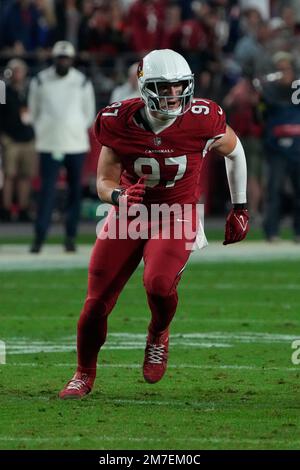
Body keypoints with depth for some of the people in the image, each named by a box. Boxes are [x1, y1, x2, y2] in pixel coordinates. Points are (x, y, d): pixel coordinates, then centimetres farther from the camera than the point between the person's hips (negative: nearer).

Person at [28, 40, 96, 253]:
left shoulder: (82, 82, 4)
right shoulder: (40, 81, 3)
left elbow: (89, 113, 13)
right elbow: (34, 110, 13)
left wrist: (78, 130, 3)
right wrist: (41, 133, 6)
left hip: (76, 144, 1)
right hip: (49, 145, -1)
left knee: (75, 191, 3)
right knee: (47, 190, -8)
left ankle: (71, 237, 11)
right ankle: (39, 238, -10)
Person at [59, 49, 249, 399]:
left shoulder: (202, 121, -18)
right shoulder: (120, 123, -16)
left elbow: (234, 151, 5)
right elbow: (104, 182, -5)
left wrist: (240, 208, 11)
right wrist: (119, 196, -29)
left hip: (176, 216, -2)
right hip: (129, 213, 2)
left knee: (159, 284, -29)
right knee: (97, 301, -2)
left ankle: (159, 334, 8)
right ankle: (84, 374, 25)